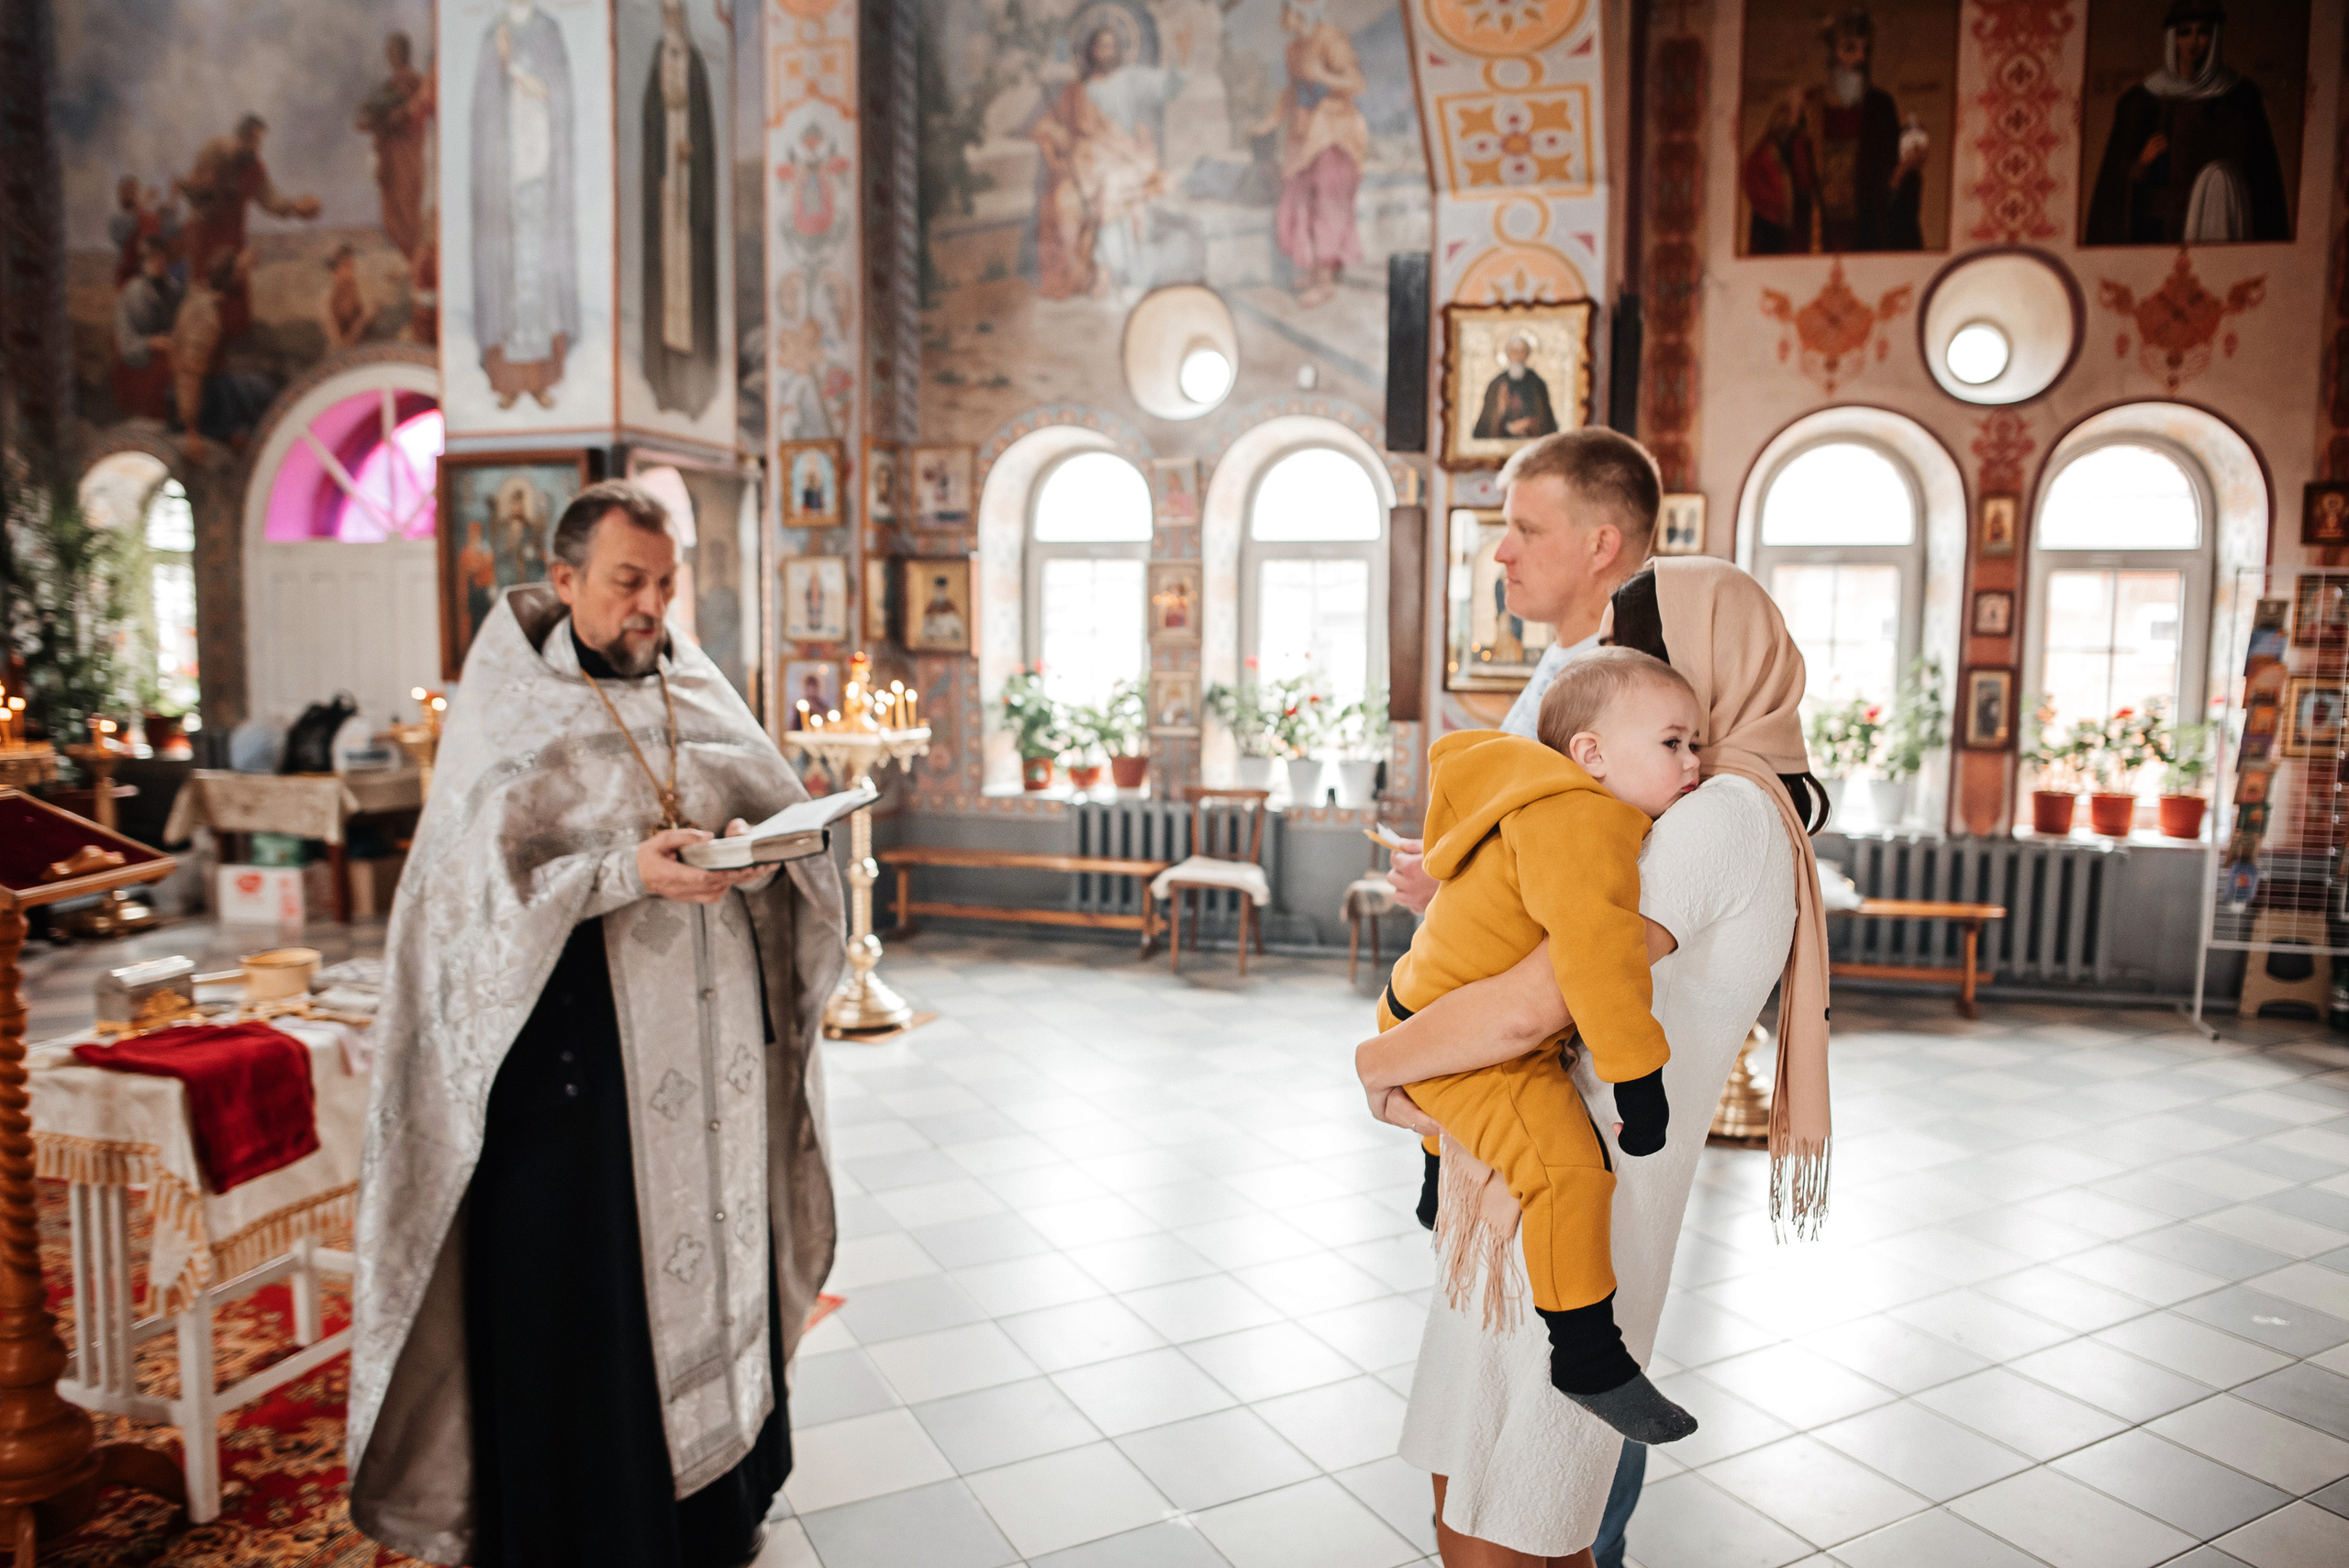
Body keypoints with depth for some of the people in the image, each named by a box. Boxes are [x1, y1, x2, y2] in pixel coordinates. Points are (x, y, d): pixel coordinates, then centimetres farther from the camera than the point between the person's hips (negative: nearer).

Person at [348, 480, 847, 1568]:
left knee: (714, 1251, 13)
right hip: (579, 1043, -5)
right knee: (581, 1286, 3)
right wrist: (628, 873, -24)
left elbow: (788, 818, 9)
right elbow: (481, 880, -12)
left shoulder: (697, 694, 10)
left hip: (710, 1038, 5)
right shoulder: (513, 714, -3)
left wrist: (754, 853, -14)